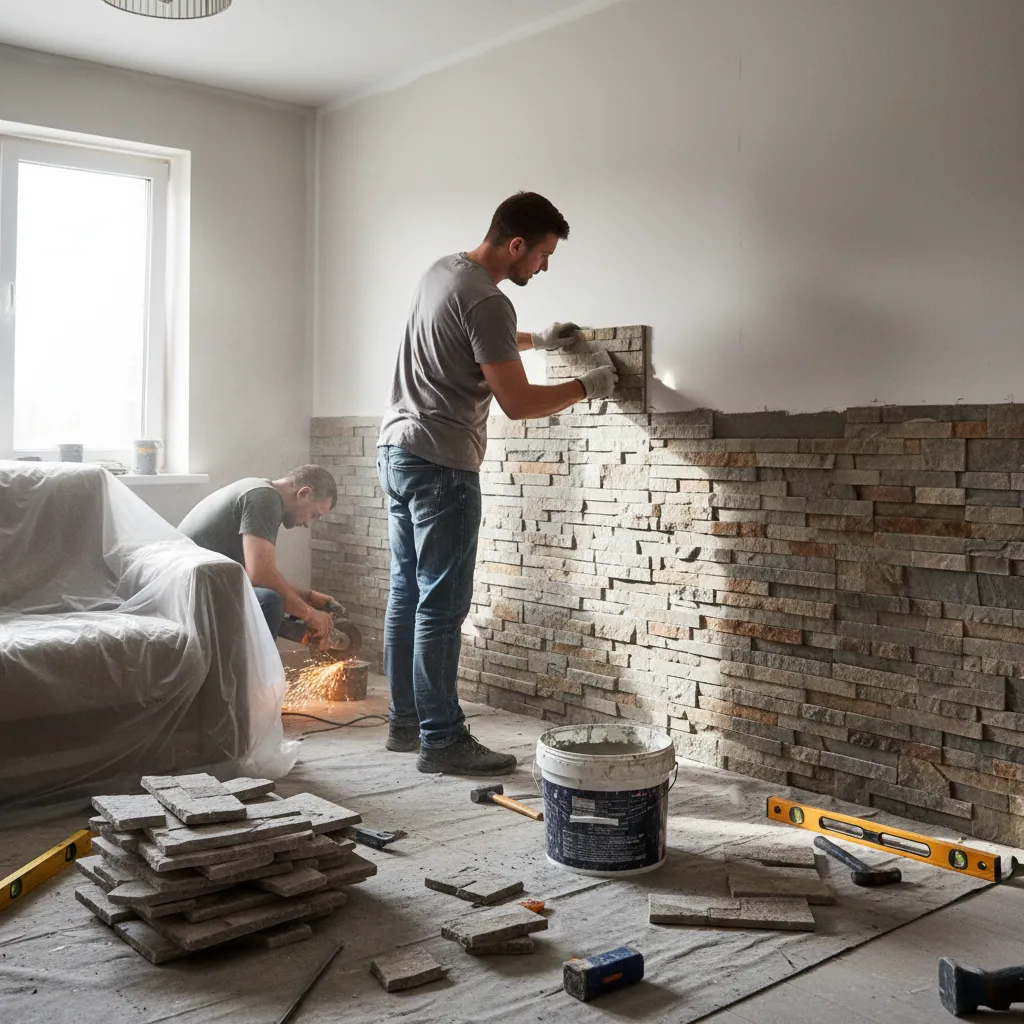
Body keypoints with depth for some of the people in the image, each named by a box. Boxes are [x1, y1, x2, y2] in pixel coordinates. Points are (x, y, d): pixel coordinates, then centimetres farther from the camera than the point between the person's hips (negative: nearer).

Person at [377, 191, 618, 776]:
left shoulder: (444, 270, 13)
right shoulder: (488, 301, -17)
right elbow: (518, 403, -17)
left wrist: (537, 341, 30)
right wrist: (588, 387, -3)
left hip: (398, 451, 10)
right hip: (441, 464, -10)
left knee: (408, 593, 13)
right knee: (443, 605, -6)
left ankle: (406, 722, 22)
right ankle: (442, 740, 0)